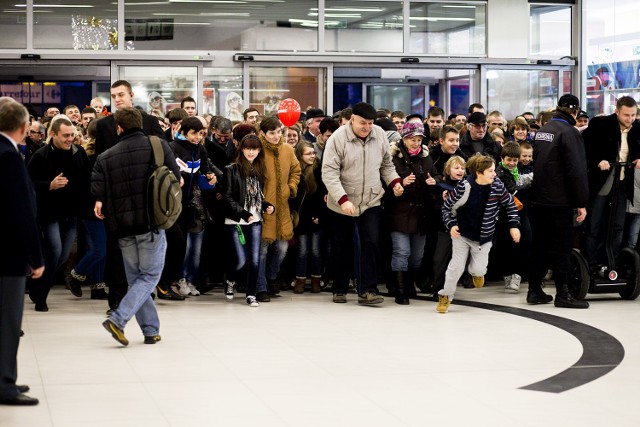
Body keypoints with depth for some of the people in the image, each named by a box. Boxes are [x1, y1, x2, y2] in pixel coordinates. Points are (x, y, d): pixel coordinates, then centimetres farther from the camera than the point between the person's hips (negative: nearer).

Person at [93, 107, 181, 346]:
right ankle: (118, 319, -12)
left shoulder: (106, 157, 2)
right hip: (152, 224, -3)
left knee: (135, 278, 16)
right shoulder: (158, 146, -2)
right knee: (150, 276, 5)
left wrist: (101, 202, 16)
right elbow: (175, 178, -2)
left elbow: (97, 190, -4)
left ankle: (150, 330, 14)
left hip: (123, 227, 3)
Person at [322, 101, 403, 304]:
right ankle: (339, 289, 25)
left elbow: (386, 165, 13)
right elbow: (329, 172, -19)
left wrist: (394, 182, -6)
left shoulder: (380, 135, -1)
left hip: (371, 202, 2)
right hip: (341, 204, -2)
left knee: (371, 244, -9)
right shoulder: (338, 138, -14)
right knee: (342, 248, 10)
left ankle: (367, 290, -6)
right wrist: (342, 199, -28)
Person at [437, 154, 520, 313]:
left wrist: (514, 226, -2)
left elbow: (510, 205, 1)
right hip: (462, 234, -2)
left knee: (479, 269, -2)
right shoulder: (464, 187, -22)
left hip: (484, 236, 2)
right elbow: (446, 207, -9)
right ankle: (445, 296, 20)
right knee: (457, 266, -1)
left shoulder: (497, 186, -16)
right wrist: (451, 225, -20)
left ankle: (476, 272, 37)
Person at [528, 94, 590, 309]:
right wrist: (581, 202, -14)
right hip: (559, 200, -7)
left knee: (540, 245, 12)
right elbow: (576, 170, -17)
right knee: (561, 247, -2)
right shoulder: (569, 132, -13)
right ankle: (562, 294, 0)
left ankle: (534, 290, 15)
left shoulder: (542, 130, 12)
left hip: (539, 199, 7)